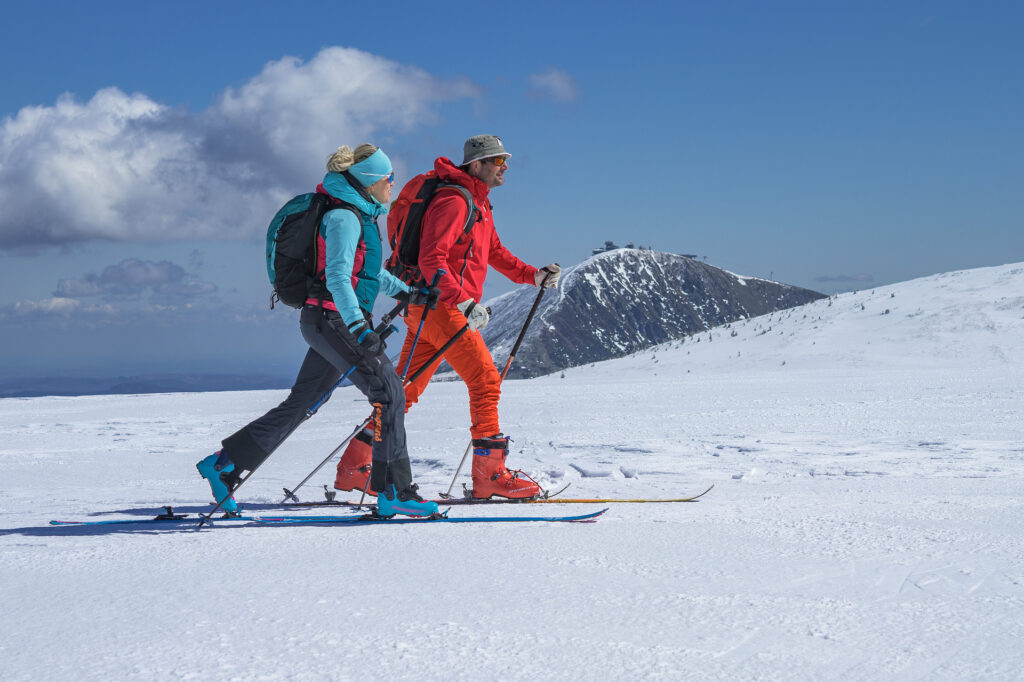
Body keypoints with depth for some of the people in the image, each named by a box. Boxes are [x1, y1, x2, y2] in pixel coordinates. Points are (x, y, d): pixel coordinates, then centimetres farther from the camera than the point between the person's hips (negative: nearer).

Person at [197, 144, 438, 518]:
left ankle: (222, 464, 18)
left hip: (329, 322, 10)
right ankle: (394, 491, -16)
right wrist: (360, 328, -33)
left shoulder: (359, 216, 18)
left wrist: (403, 290, 37)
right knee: (389, 392, -15)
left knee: (300, 404, 12)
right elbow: (338, 276, -24)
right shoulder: (344, 218, -13)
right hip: (333, 319, -10)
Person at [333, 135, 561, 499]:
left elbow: (494, 251, 29)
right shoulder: (454, 201, -14)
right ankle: (490, 474, -9)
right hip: (438, 305, -10)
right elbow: (431, 258, -23)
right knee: (486, 379, -11)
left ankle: (353, 467, 14)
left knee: (406, 388, 11)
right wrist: (464, 302, -33)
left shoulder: (478, 203, 20)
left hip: (444, 305, 10)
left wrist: (533, 275, 17)